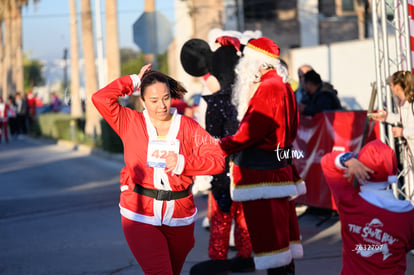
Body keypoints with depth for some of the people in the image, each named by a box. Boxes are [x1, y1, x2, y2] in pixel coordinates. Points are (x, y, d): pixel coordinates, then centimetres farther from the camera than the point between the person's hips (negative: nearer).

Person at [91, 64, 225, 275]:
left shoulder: (188, 127, 1)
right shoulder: (130, 123, 1)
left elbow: (218, 161, -5)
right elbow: (101, 98, -12)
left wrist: (183, 163, -19)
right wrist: (134, 81, -3)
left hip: (179, 218, 2)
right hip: (141, 217, -2)